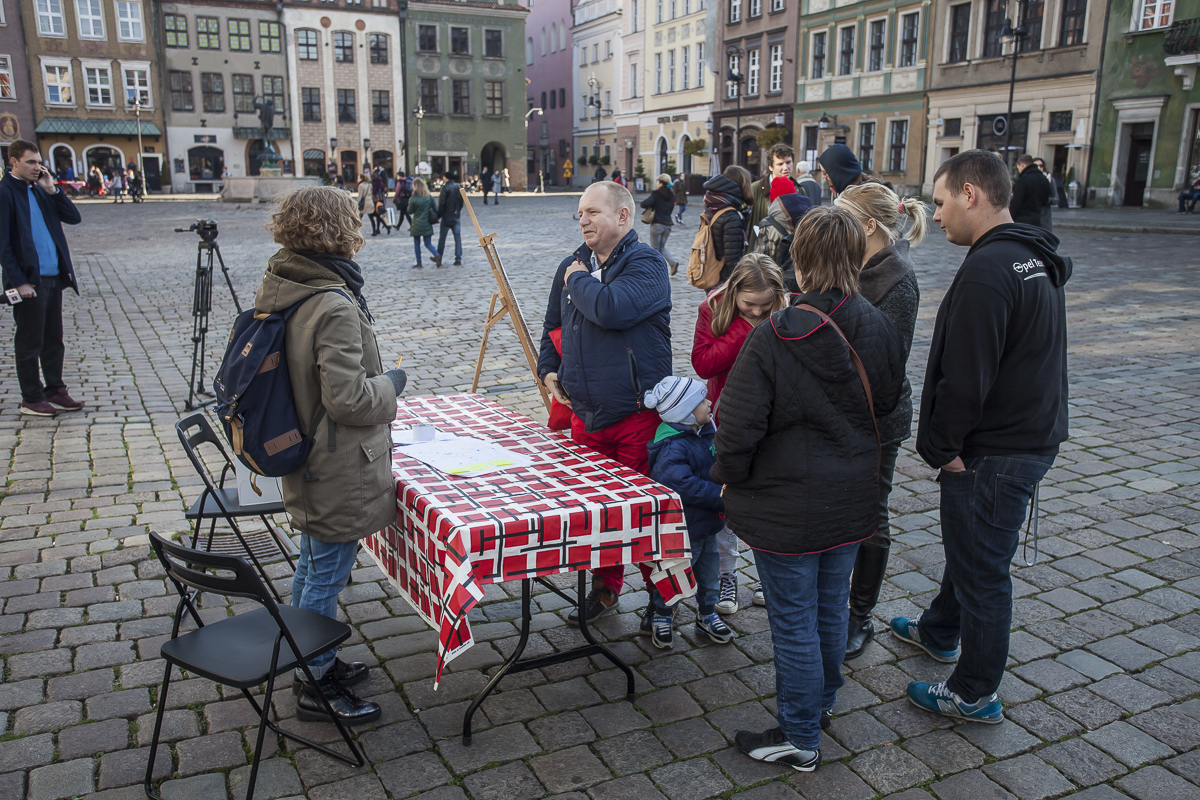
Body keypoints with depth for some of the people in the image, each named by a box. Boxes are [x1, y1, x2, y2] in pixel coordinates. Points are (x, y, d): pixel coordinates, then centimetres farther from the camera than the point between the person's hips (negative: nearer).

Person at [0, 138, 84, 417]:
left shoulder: (39, 189, 13)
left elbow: (74, 217, 10)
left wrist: (52, 190, -2)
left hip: (54, 277, 7)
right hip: (29, 280, -7)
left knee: (54, 340, 14)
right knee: (30, 344, 3)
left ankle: (55, 391, 24)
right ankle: (31, 399, 12)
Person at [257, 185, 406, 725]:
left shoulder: (278, 288, 2)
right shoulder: (335, 307, -27)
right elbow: (349, 398, -27)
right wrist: (391, 385, -10)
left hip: (306, 464, 9)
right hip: (340, 473, -9)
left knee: (312, 568, 23)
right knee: (326, 576, 6)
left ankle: (314, 662, 41)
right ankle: (317, 687, 22)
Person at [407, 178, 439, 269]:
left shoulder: (413, 199, -12)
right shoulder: (429, 197, 0)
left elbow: (410, 211, -3)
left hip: (417, 224, -4)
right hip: (427, 224, 4)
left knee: (416, 244, 8)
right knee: (428, 244, 7)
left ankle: (419, 263, 10)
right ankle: (436, 256, -18)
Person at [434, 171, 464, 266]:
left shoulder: (445, 187, -11)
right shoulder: (459, 188, 4)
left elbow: (442, 203, -13)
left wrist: (438, 216, -6)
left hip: (446, 217, -4)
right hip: (456, 217, 4)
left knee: (442, 238, 7)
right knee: (458, 238, 4)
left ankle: (438, 258, 12)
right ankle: (458, 259, 2)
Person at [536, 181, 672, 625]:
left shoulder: (645, 263, -10)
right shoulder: (572, 265, 12)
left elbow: (611, 308, -29)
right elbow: (552, 327, 25)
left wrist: (578, 281, -10)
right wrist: (548, 369, 9)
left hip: (637, 414, -6)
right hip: (585, 414, 7)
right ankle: (605, 587, 34)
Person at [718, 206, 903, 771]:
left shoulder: (773, 338, -23)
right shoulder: (877, 329, -6)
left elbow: (738, 426, -21)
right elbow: (887, 401, 10)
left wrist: (732, 477, -4)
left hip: (787, 507, -6)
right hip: (853, 501, 6)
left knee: (793, 621, 8)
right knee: (831, 608, 23)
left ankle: (800, 738, 22)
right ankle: (822, 699, 45)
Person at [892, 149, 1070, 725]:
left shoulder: (987, 270, -24)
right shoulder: (1037, 259, 10)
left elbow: (964, 376, -27)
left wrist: (940, 447, -12)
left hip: (994, 453, -10)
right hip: (1035, 436, 10)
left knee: (982, 569, 4)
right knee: (967, 543, 27)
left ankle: (974, 696, 20)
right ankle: (939, 631, 48)